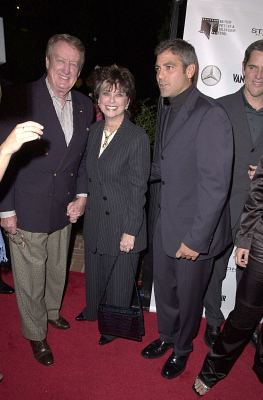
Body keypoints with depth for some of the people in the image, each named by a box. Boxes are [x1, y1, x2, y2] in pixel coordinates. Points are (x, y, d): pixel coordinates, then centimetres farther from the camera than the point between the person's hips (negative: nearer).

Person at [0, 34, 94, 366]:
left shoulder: (84, 106, 3)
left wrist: (81, 195, 0)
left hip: (64, 209, 5)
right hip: (27, 212, -4)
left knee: (57, 269, 23)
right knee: (30, 279, 11)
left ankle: (51, 310, 51)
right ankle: (36, 335, 35)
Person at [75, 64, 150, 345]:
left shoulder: (138, 137, -17)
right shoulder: (95, 130, 3)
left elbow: (138, 188, -16)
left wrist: (130, 231, -15)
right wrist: (84, 202, 9)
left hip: (122, 223, -6)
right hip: (94, 216, 6)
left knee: (119, 277, 14)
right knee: (94, 269, 25)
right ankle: (94, 309, 54)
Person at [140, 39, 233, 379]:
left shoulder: (211, 115, -20)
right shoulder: (169, 110, 7)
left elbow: (216, 185, -22)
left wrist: (196, 238, -20)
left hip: (194, 231, -7)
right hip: (165, 223, 7)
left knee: (188, 295, 17)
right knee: (163, 287, 23)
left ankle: (182, 348, 45)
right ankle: (166, 336, 51)